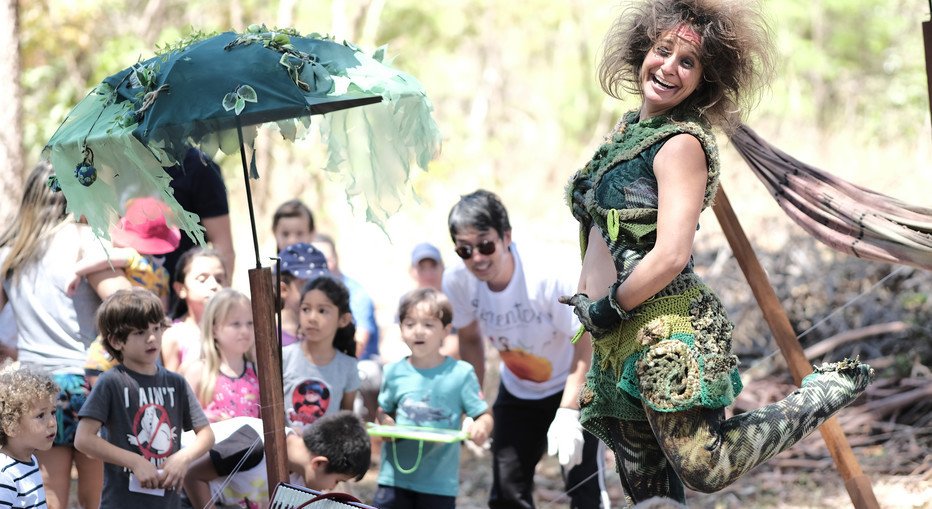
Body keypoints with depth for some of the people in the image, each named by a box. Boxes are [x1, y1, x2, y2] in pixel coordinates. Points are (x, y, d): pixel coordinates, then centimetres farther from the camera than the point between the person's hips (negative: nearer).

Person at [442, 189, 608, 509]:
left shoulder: (545, 279, -33)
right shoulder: (457, 282, -20)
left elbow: (585, 342, -25)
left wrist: (568, 412, -31)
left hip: (573, 387, -5)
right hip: (517, 393, 5)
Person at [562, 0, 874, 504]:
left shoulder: (682, 143, -11)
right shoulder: (627, 130, 14)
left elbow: (671, 255, -21)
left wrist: (608, 309, -11)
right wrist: (583, 300, 14)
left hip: (667, 333, -8)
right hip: (617, 344, 8)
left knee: (705, 469, -10)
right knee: (644, 489, 9)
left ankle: (826, 391, 7)